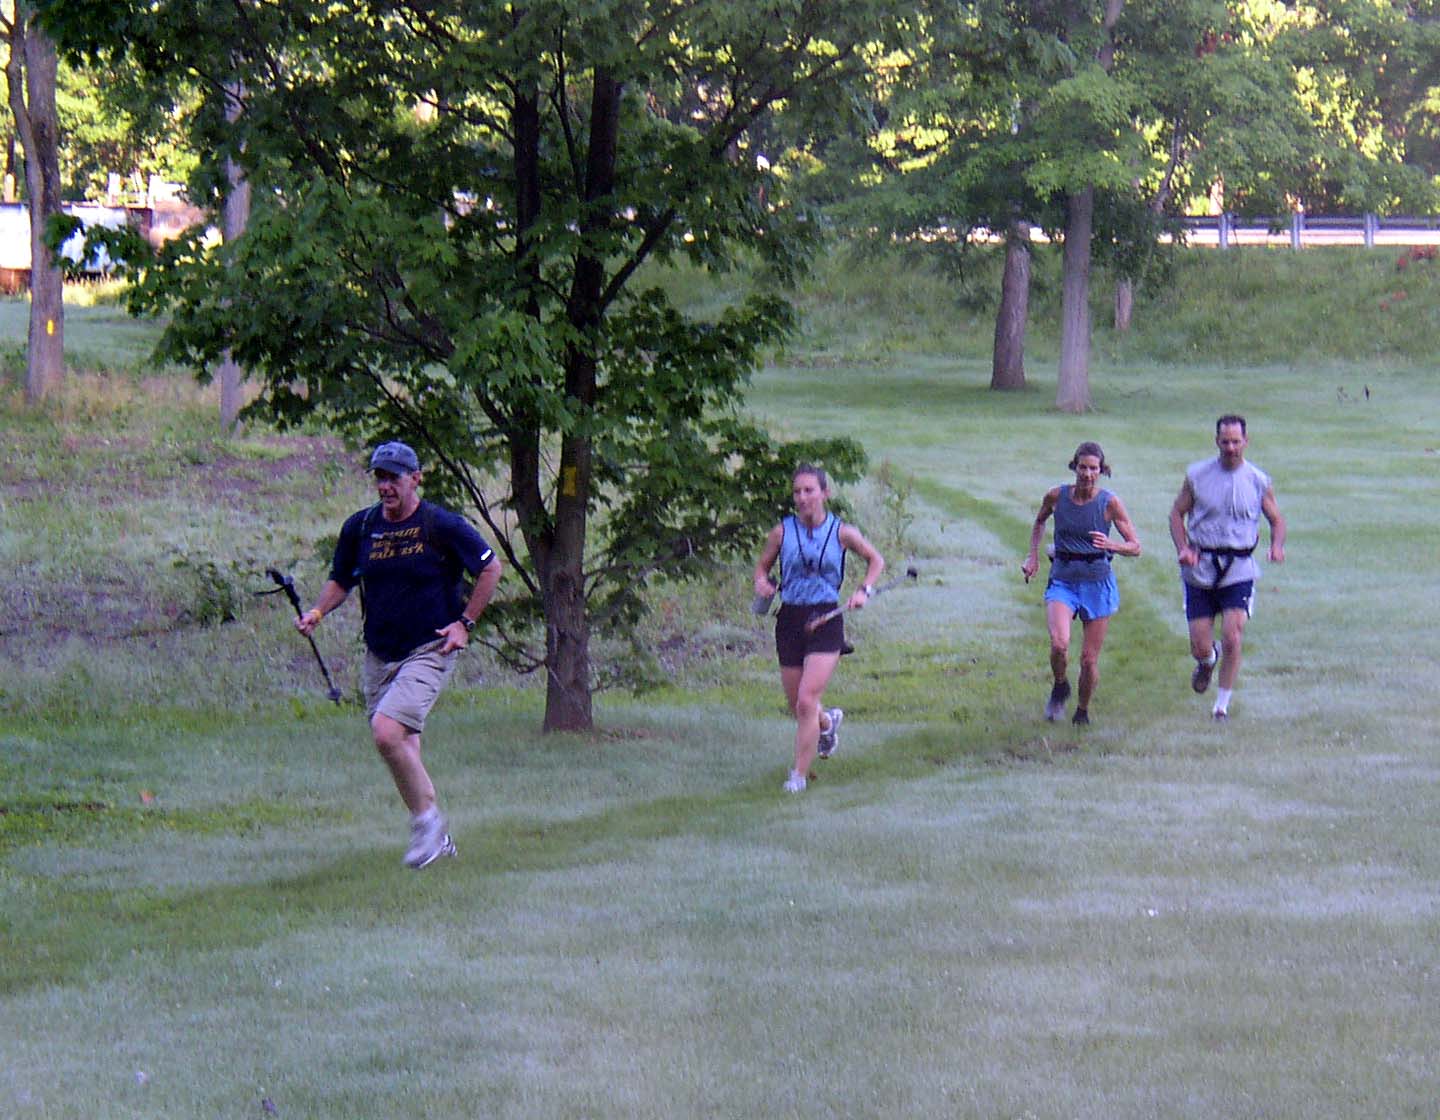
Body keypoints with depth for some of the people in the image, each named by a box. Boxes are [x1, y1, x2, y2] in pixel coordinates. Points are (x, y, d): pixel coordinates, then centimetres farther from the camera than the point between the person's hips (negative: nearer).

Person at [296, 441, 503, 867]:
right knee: (402, 751, 11)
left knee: (388, 732, -24)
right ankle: (436, 837, 27)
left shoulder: (442, 526, -9)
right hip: (379, 654, 6)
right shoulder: (359, 527, 4)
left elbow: (491, 568, 1)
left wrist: (464, 623, -5)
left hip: (429, 651, -6)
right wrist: (317, 612, -3)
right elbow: (341, 580, 17)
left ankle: (427, 818, -7)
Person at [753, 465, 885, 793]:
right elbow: (762, 564, 14)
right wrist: (762, 583, -8)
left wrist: (864, 590, -4)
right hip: (790, 619, 3)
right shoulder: (782, 532, 0)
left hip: (826, 621, -3)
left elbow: (876, 561, 13)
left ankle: (799, 775, -5)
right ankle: (828, 721, 47)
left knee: (806, 702, -15)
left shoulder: (842, 532, -2)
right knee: (797, 706, 11)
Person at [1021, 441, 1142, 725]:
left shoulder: (1110, 502, -7)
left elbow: (1136, 547, -5)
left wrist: (1111, 545, -24)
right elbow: (1039, 523, 21)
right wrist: (1033, 557, 10)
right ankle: (1060, 687, 7)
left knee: (1089, 658, 2)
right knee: (1059, 643, -24)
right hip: (1062, 581, 1)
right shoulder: (1056, 496, -2)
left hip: (1097, 583, -1)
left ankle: (1083, 710, 28)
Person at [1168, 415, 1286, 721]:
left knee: (1232, 639, -13)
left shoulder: (1258, 481, 1)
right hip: (1200, 568, 1)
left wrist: (1277, 546, -10)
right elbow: (1177, 513, 8)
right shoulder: (1197, 475, 0)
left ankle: (1222, 703, 4)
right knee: (1200, 647, 1)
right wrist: (1183, 549, -9)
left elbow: (1276, 519, 11)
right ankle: (1207, 660, 40)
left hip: (1239, 571, -1)